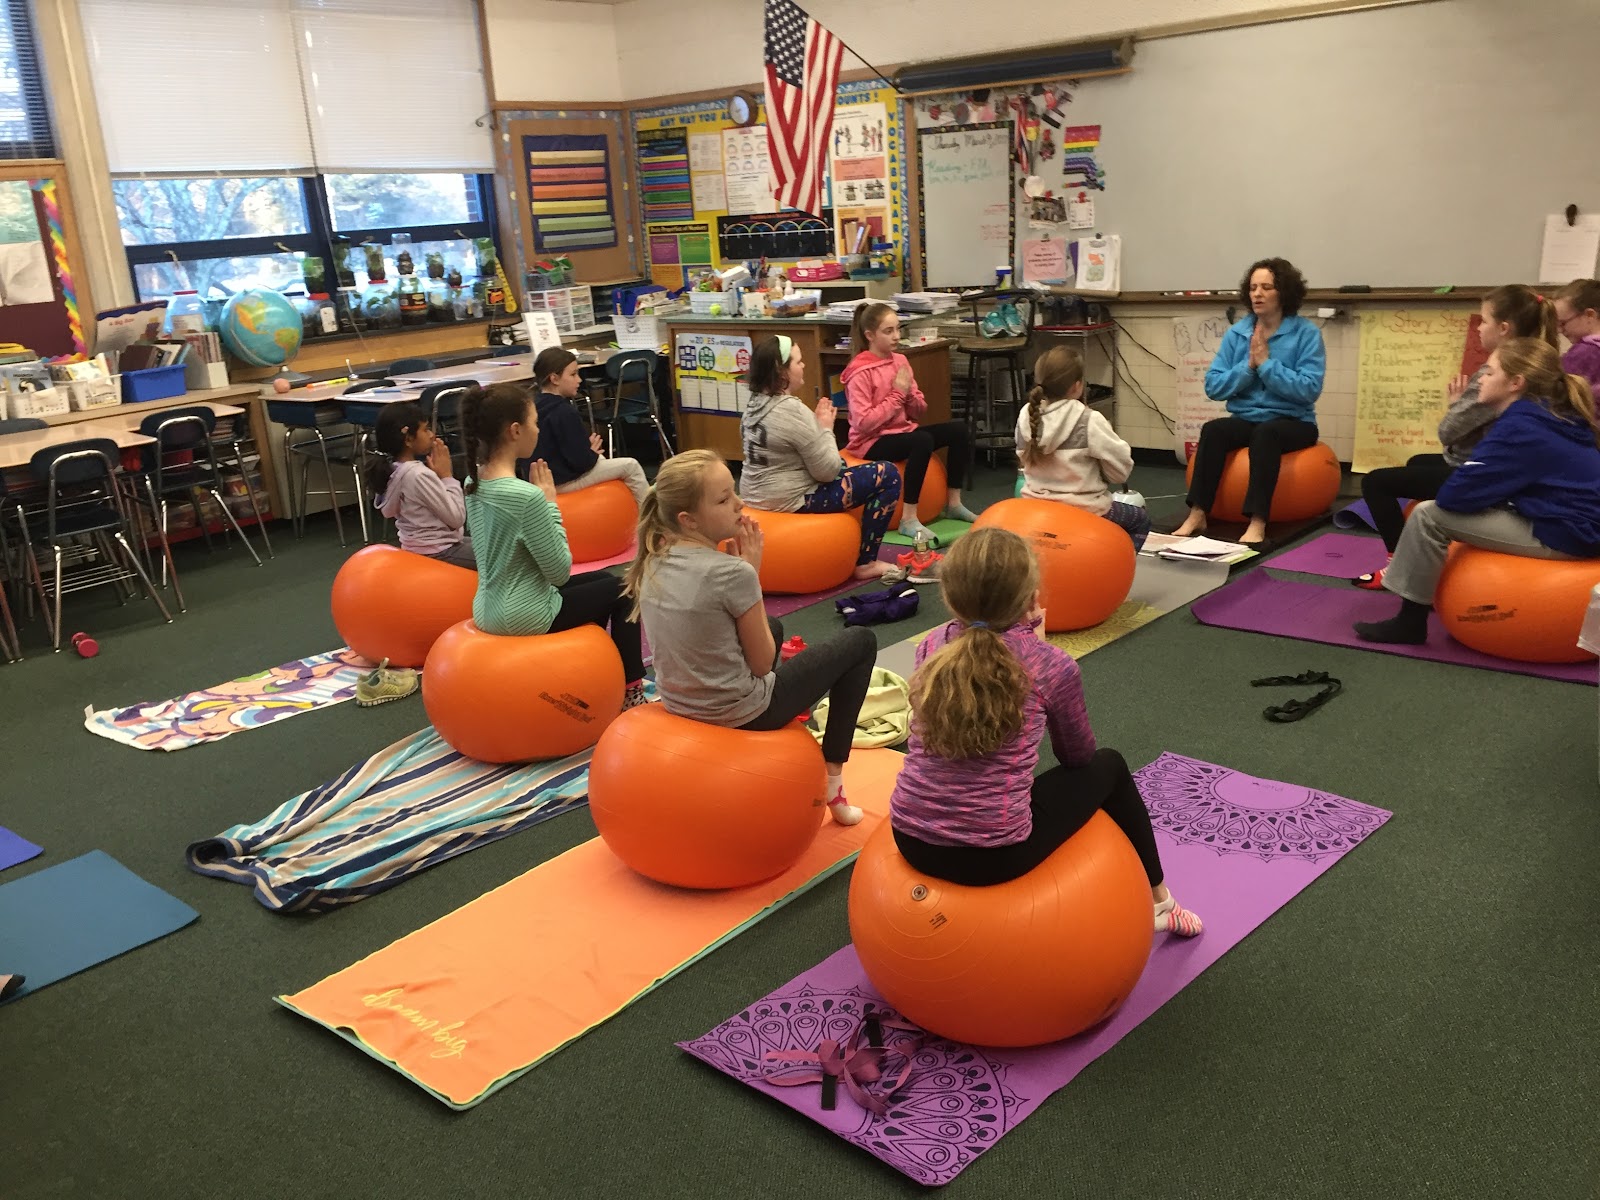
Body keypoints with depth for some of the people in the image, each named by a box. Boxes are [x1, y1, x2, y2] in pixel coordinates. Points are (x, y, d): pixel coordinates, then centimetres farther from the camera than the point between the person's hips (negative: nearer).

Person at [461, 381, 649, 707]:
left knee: (602, 580, 27)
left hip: (489, 611, 8)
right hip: (523, 617, -8)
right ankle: (630, 692, 20)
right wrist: (550, 503, -12)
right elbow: (560, 572, -17)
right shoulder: (526, 496, -28)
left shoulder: (474, 482, 0)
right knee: (623, 590, 13)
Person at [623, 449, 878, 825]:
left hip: (678, 701, 7)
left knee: (772, 628, 35)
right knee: (861, 641, 11)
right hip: (739, 713, -7)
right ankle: (831, 778, 13)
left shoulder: (653, 560, -5)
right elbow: (762, 662, -14)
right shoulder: (732, 572, -27)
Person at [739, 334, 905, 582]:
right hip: (790, 501, -10)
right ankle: (865, 563, 5)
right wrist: (826, 428, -4)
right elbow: (827, 471, -16)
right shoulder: (792, 410, -23)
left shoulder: (755, 403, 4)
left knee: (839, 464, 35)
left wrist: (817, 425, 3)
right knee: (888, 474, -3)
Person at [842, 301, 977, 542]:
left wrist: (909, 395, -12)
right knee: (923, 440, -34)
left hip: (902, 432, 8)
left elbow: (918, 411, 10)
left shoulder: (900, 361, 7)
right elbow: (864, 423, -24)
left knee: (959, 429, -6)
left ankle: (954, 503, 6)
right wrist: (897, 394, -20)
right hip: (872, 443, -8)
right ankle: (909, 520, -28)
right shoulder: (860, 373, -15)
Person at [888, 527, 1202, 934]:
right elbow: (1078, 757, 10)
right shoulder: (1052, 665, -8)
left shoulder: (931, 647, 3)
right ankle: (1157, 901, 40)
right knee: (1108, 767, 21)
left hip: (911, 842, 5)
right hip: (995, 855, -5)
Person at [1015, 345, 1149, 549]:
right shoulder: (1089, 422, -21)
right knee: (1140, 520, 24)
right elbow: (1121, 469, -12)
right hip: (1086, 512, -6)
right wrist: (1106, 433, 3)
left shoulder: (1026, 416, -6)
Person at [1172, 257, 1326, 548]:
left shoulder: (1307, 333, -6)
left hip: (1292, 422, -3)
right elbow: (1213, 387, 1)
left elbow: (1309, 389, -16)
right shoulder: (1236, 333, 5)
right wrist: (1248, 366, -12)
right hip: (1245, 419, 3)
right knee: (1213, 429, -28)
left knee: (1265, 433, -36)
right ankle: (1197, 514, -30)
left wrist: (1266, 363, -16)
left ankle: (1257, 523, -40)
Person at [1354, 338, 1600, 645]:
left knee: (1428, 515, -10)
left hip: (1562, 534, -10)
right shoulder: (1544, 416, 10)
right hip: (1573, 523, 10)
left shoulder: (1520, 428, -19)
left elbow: (1455, 495, -19)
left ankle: (1409, 621, 1)